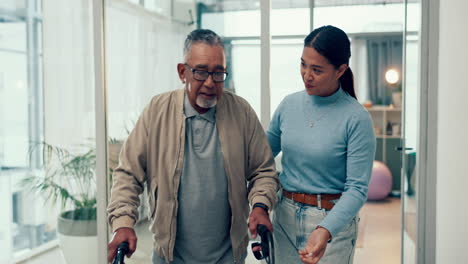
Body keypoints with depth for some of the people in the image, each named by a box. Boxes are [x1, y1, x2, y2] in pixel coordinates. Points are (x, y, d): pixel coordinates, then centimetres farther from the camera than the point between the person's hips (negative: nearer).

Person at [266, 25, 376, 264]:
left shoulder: (356, 119, -15)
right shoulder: (289, 104, -2)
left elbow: (357, 189, -16)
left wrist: (326, 230, -29)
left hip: (332, 220, -4)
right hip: (285, 216, 4)